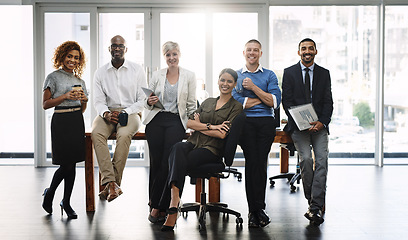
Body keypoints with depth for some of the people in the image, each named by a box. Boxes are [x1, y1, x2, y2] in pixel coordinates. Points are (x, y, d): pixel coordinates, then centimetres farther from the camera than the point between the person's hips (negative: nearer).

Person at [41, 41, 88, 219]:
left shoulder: (79, 80, 16)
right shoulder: (54, 77, 0)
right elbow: (45, 104, -6)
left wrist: (84, 100, -2)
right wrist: (65, 96, -15)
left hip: (77, 122, 5)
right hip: (61, 122, -5)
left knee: (72, 164, 5)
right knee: (66, 164, -6)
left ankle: (66, 202, 16)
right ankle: (49, 193, 21)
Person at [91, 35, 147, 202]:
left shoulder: (137, 70, 6)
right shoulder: (100, 73, 11)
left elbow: (143, 100, 3)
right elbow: (98, 100, 6)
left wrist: (124, 112, -12)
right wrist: (106, 113, -16)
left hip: (130, 113, -2)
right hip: (107, 113, 2)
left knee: (124, 135, -35)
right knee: (96, 133, -31)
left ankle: (110, 184, -31)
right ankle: (111, 182, -38)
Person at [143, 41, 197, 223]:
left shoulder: (189, 76, 6)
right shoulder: (157, 75, 11)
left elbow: (191, 105, 7)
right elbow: (147, 102, 15)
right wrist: (149, 102, -7)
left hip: (176, 121, -2)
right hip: (156, 121, 2)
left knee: (167, 164, -12)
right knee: (155, 163, -2)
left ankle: (156, 206, -3)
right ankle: (161, 207, 11)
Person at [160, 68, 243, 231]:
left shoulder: (236, 107, 6)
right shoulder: (207, 102, 22)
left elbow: (223, 134, -8)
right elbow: (189, 123, 9)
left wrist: (200, 126, 2)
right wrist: (211, 126, -4)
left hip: (212, 150, -4)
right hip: (193, 144, 4)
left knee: (179, 163, -32)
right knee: (178, 148, -34)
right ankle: (174, 201, -47)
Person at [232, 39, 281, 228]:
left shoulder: (269, 75, 15)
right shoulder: (236, 75, 14)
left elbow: (275, 102, 1)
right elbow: (237, 102, -1)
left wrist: (254, 88, -5)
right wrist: (264, 97, 2)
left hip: (266, 123, 1)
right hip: (245, 123, -1)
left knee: (260, 163, -5)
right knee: (252, 162, -10)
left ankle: (256, 209, 5)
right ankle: (257, 209, -2)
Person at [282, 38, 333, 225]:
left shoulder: (324, 73, 13)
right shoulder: (289, 73, 7)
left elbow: (328, 101, 8)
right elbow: (286, 101, 2)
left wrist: (322, 122, -9)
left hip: (319, 125, 2)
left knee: (322, 160, -16)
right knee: (306, 159, -18)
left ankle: (315, 207, -16)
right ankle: (312, 202, -4)